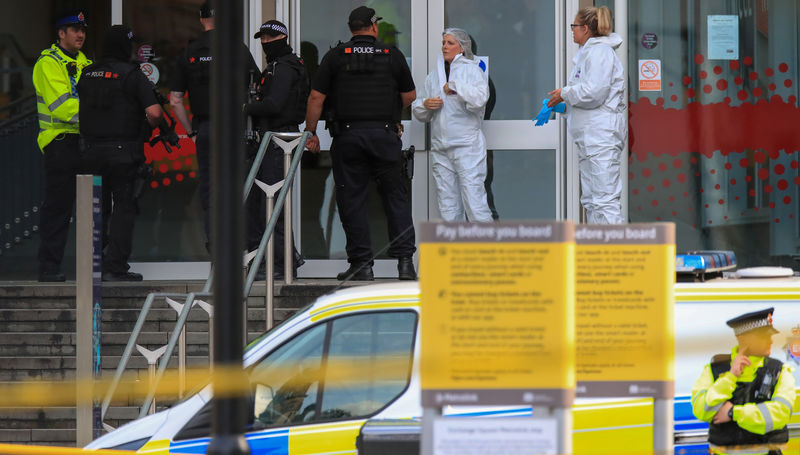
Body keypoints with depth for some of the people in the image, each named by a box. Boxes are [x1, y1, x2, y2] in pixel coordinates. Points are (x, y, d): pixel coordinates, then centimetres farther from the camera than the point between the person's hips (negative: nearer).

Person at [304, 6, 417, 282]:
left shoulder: (335, 57, 3)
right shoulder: (393, 55, 6)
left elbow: (316, 98, 0)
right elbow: (410, 96, 13)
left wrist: (311, 133, 9)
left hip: (347, 135, -1)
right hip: (385, 133, 1)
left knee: (352, 199, 4)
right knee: (395, 197, 6)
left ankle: (361, 264, 2)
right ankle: (405, 261, 0)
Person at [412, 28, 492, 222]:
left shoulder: (472, 70, 1)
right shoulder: (433, 77, 18)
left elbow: (480, 97, -17)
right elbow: (418, 111, 21)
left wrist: (454, 86, -9)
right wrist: (425, 105, -1)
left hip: (467, 146, -6)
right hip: (440, 147, 6)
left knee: (474, 201, -13)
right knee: (448, 205, 5)